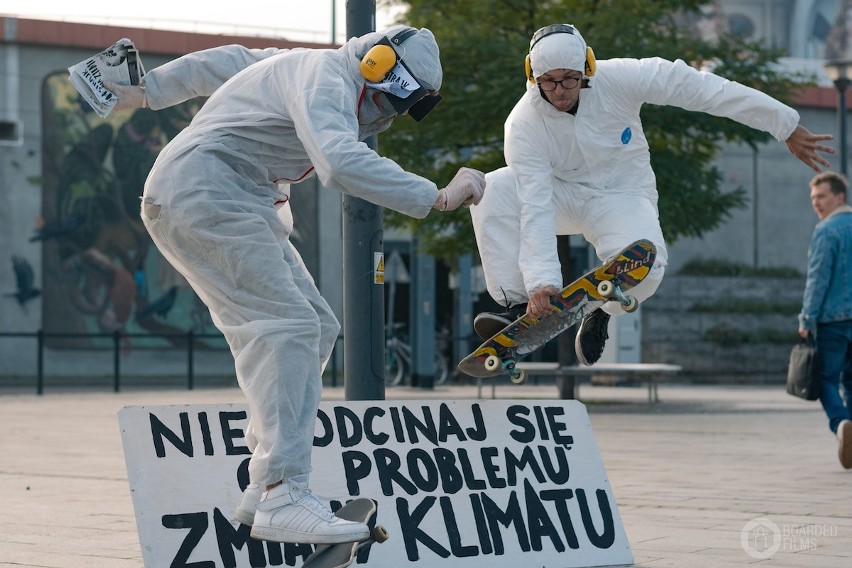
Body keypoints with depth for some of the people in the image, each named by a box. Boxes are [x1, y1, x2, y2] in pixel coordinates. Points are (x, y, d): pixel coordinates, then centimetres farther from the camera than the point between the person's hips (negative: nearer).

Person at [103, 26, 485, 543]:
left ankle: (265, 487, 4)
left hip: (240, 208, 11)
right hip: (204, 195, -11)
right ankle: (282, 499, -27)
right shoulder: (326, 81, -16)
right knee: (286, 327, -21)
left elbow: (227, 62, 27)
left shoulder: (311, 69, 16)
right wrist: (436, 197, -33)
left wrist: (147, 92, 34)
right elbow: (342, 163, -34)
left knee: (315, 329, 5)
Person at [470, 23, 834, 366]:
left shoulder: (619, 80, -23)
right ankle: (518, 307, -22)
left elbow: (697, 88, -19)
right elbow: (536, 209, -27)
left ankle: (599, 313, 1)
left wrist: (787, 126, -16)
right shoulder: (523, 125, -23)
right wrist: (542, 281, -39)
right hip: (560, 193, 1)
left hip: (622, 195, -1)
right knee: (492, 190, -28)